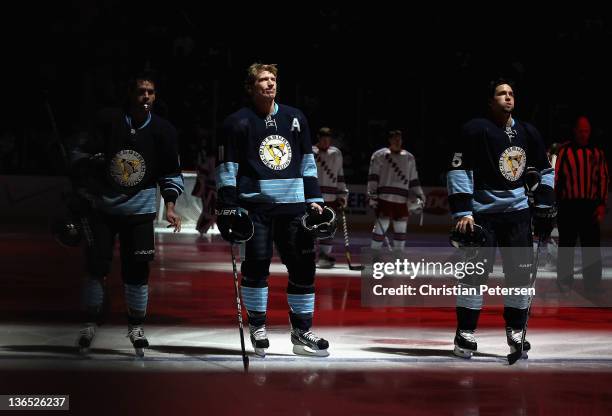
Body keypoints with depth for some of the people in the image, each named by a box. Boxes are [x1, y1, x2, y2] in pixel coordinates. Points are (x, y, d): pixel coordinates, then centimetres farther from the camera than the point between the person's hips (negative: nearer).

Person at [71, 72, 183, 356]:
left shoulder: (163, 130, -3)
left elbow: (171, 173, 4)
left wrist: (169, 206, -7)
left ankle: (136, 325, 17)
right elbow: (80, 155, -3)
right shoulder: (107, 120, -8)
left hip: (139, 210, 1)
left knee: (137, 269, -1)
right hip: (100, 206, -1)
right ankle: (90, 322, 14)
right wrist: (80, 195, -9)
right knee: (97, 266, -3)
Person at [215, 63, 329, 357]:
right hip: (254, 205, -4)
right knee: (256, 265, -6)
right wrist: (228, 208, -7)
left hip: (293, 206, 4)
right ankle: (257, 328, 11)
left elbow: (307, 162, 18)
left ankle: (301, 332, 11)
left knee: (303, 265, 1)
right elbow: (227, 169, -1)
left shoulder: (295, 118, 13)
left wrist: (313, 199, 11)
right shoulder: (238, 122, 0)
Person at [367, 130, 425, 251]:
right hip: (384, 198, -4)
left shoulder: (409, 158, 18)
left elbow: (413, 180, 21)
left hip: (402, 200, 4)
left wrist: (419, 196, 11)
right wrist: (372, 195, -8)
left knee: (401, 228, 6)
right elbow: (373, 177, 0)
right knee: (381, 226, -7)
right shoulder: (380, 155, 5)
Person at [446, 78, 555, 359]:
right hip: (482, 212, -5)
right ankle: (465, 335, 2)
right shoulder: (476, 130, -8)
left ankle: (515, 332, 15)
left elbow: (544, 171, 18)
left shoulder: (527, 133, 9)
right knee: (476, 272, -6)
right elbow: (458, 171, -11)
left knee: (520, 272, 4)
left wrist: (544, 208, 12)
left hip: (517, 211, 5)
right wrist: (463, 212, -15)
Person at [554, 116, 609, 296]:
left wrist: (602, 204, 2)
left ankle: (592, 284, 7)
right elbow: (556, 176, 2)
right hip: (568, 205, -1)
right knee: (566, 244, 8)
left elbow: (603, 178, 9)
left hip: (590, 205, 2)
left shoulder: (597, 153, 9)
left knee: (592, 246, 1)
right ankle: (565, 282, 18)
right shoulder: (564, 151, 2)